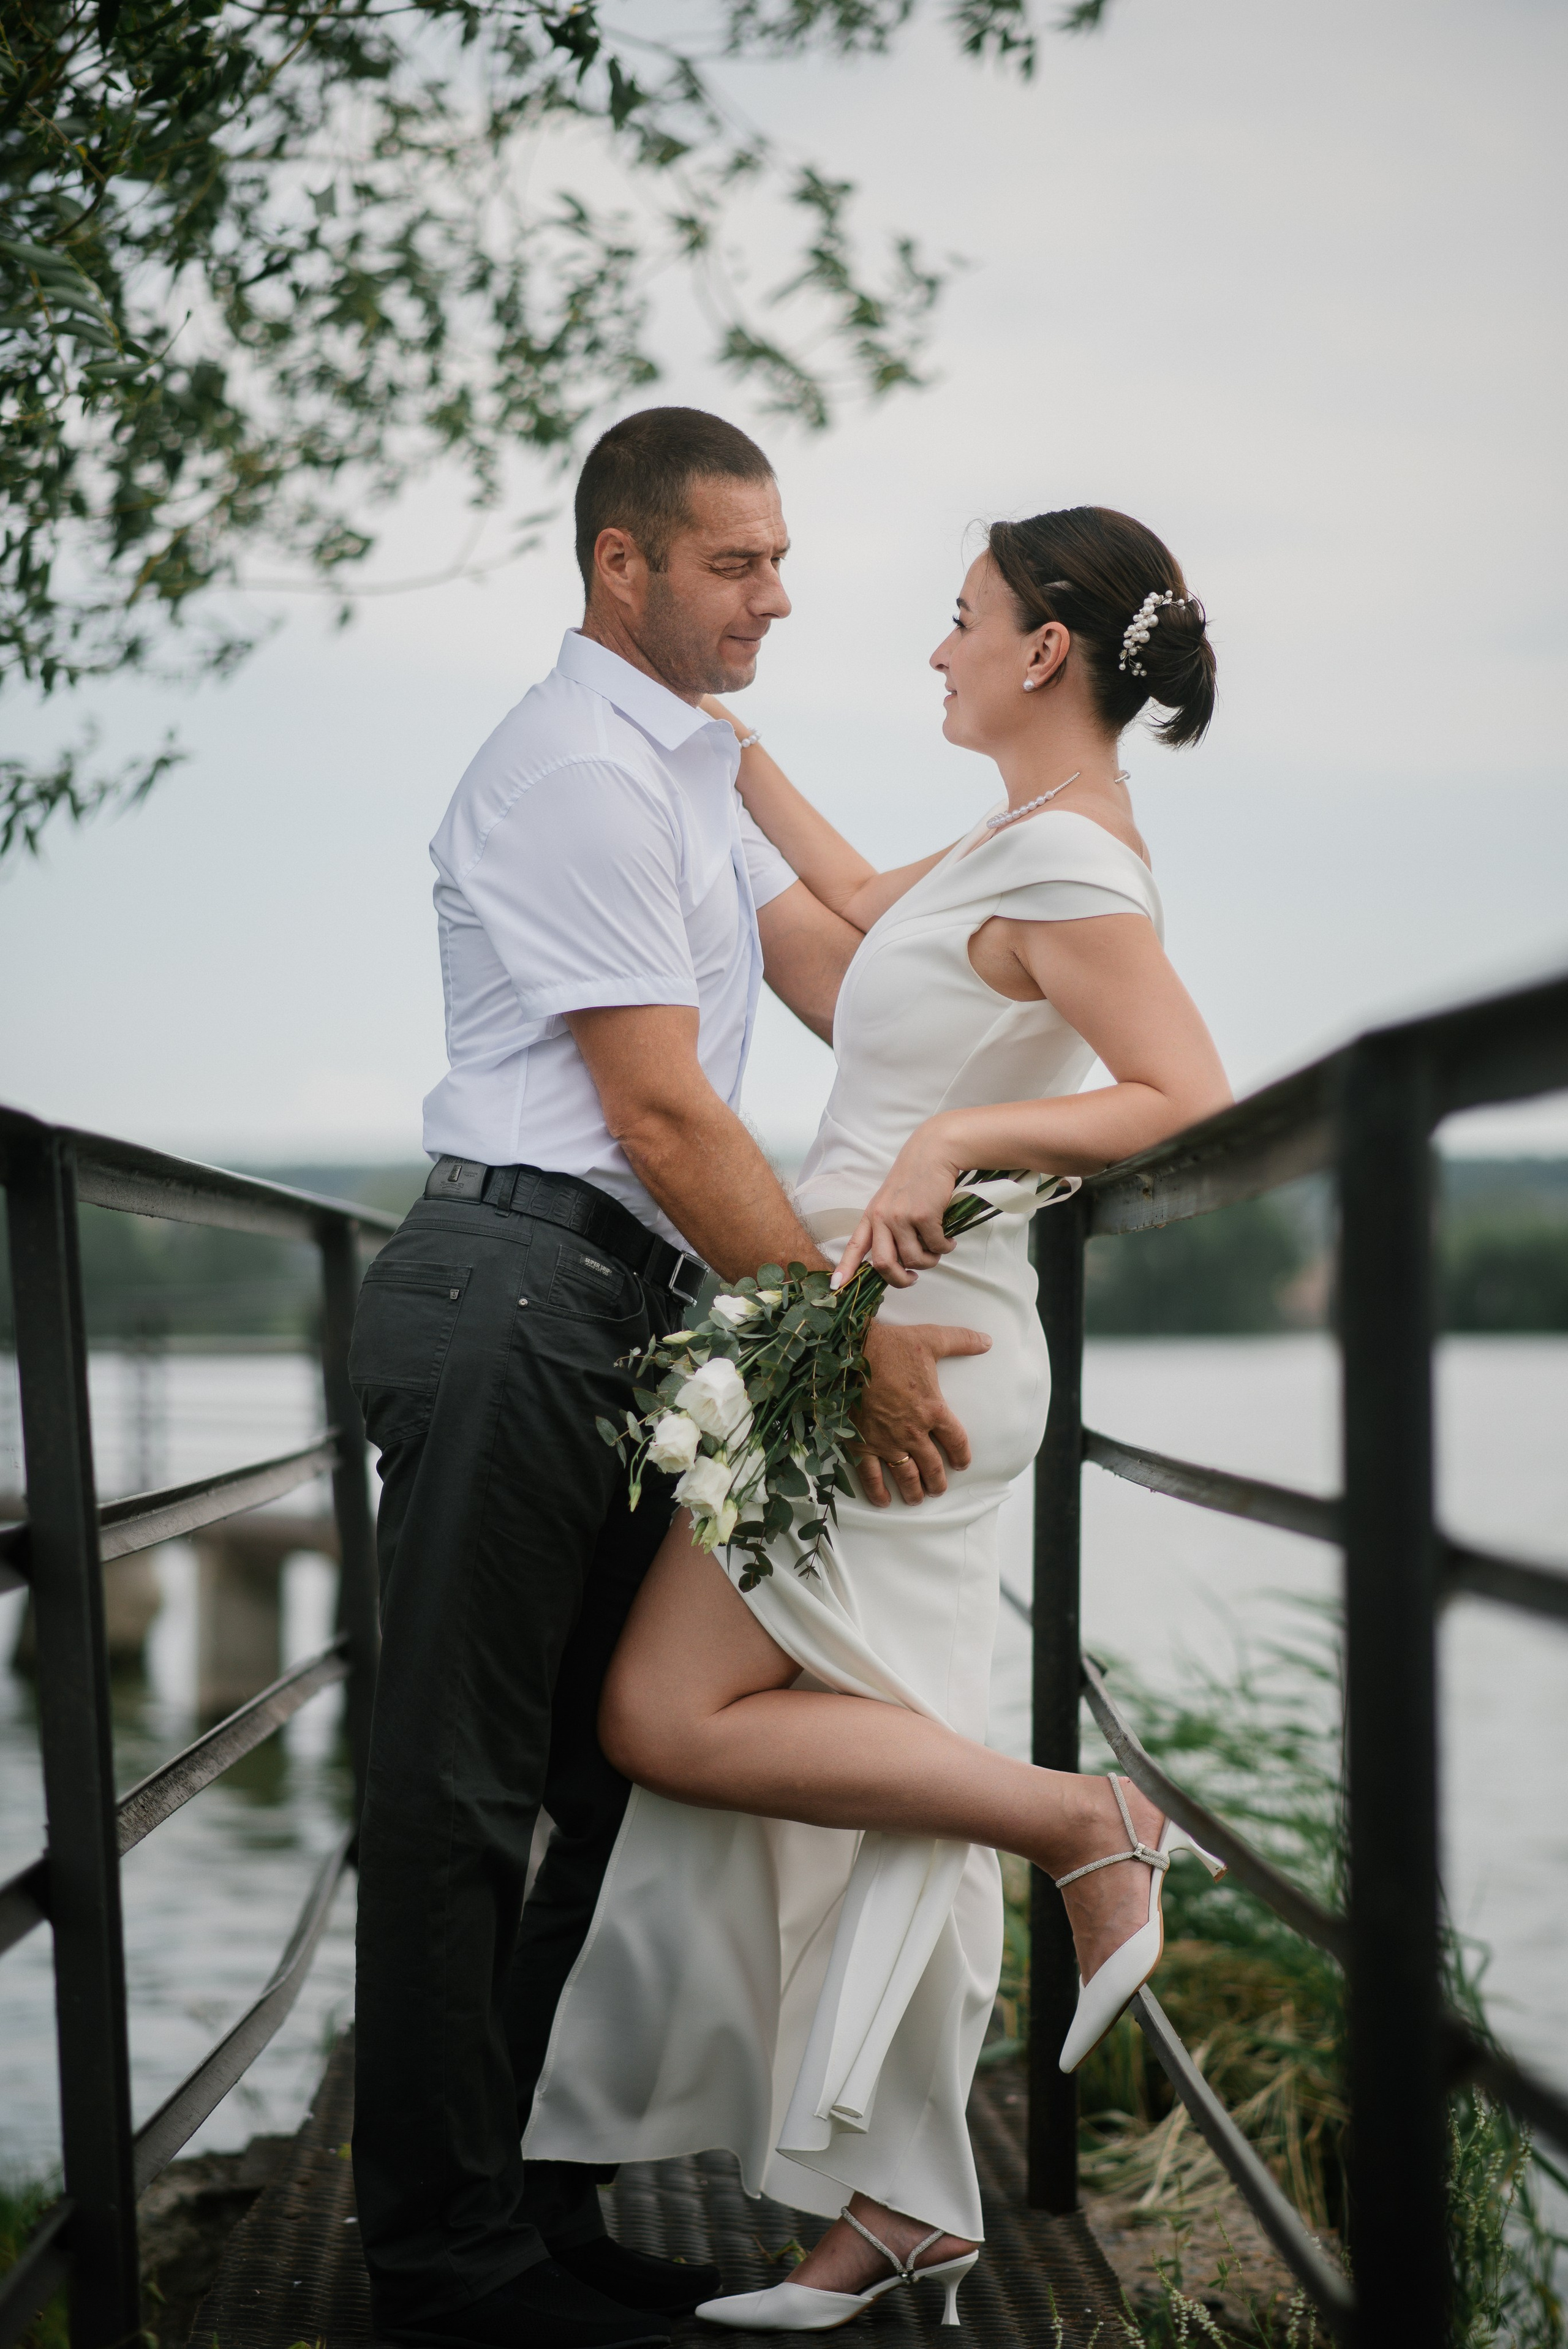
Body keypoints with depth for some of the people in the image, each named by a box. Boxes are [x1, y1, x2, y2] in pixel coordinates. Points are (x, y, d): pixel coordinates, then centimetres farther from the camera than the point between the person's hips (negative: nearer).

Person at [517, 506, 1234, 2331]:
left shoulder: (1067, 865, -15)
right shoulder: (1028, 840, 15)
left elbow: (1194, 1102, -26)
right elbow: (863, 901, 32)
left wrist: (958, 1134, -32)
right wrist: (727, 743, 34)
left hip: (906, 1341, -10)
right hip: (884, 1347, 10)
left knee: (671, 1721, -11)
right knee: (860, 1773, 10)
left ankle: (1088, 1825, -5)